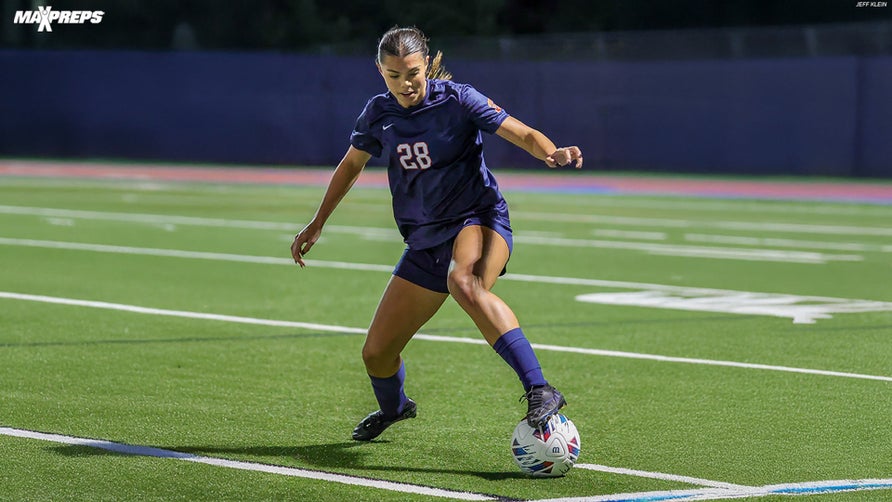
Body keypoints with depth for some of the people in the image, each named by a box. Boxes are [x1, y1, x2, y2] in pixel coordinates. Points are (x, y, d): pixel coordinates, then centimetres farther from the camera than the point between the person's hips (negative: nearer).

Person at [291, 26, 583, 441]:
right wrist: (317, 224, 23)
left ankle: (540, 391, -47)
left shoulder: (456, 99, -10)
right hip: (425, 239, 5)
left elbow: (523, 134, -14)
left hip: (479, 218, -5)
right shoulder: (379, 114, 3)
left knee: (464, 283, -42)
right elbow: (351, 164, 21)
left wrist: (553, 153, -36)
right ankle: (393, 407, 43)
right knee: (376, 353, 5)